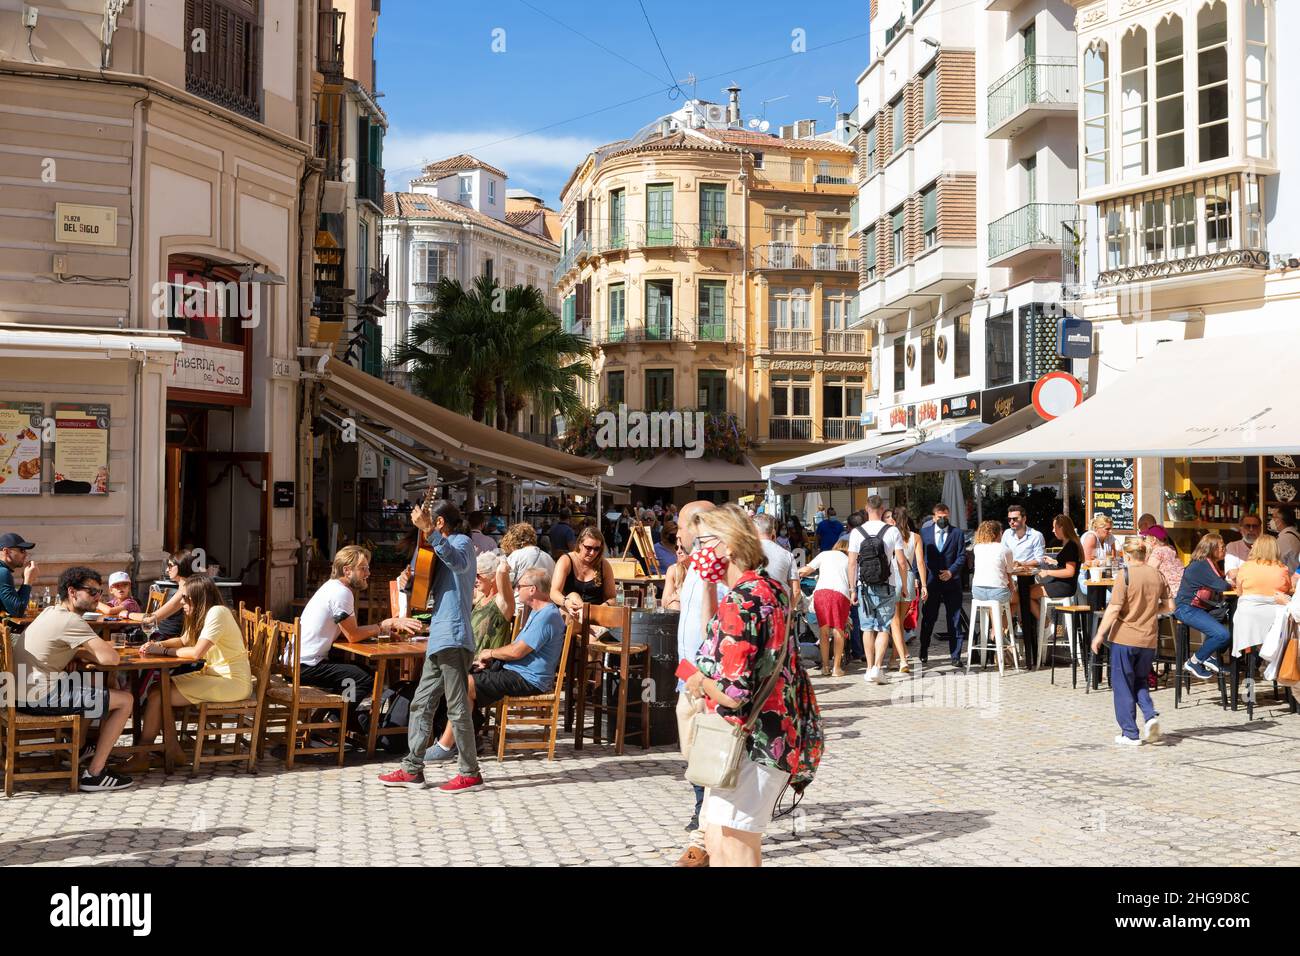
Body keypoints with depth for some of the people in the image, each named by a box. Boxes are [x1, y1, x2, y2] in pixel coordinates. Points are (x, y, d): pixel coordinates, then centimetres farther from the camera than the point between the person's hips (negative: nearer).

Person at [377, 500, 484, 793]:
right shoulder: (443, 551, 23)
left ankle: (470, 773, 1)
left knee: (458, 708, -6)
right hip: (440, 640, 10)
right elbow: (424, 589, 28)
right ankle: (412, 769, 18)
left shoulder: (462, 542, -6)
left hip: (453, 639, -10)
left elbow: (458, 562, -32)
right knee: (421, 704, 12)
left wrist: (429, 531, -41)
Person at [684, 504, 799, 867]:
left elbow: (732, 693, -27)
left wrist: (699, 682, -4)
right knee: (715, 831, 19)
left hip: (751, 744, -10)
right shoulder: (771, 589, 9)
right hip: (773, 734, 10)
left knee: (734, 849, -3)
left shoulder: (739, 601, -20)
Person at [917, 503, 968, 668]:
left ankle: (955, 655, 7)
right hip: (931, 582, 0)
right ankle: (923, 652, 19)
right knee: (928, 618, 6)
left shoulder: (958, 533, 7)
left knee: (954, 620, 2)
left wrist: (951, 571, -12)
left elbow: (962, 556, 2)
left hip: (952, 581, 0)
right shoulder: (924, 532, 9)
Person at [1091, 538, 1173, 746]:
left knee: (1123, 686, 6)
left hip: (1124, 638, -5)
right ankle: (1151, 715, -2)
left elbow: (1114, 609, -16)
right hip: (1148, 640, 5)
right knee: (1140, 681, 22)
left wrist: (1100, 635, -10)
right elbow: (1169, 606, 8)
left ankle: (1130, 734, 8)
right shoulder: (1157, 575, 3)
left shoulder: (1125, 576, -12)